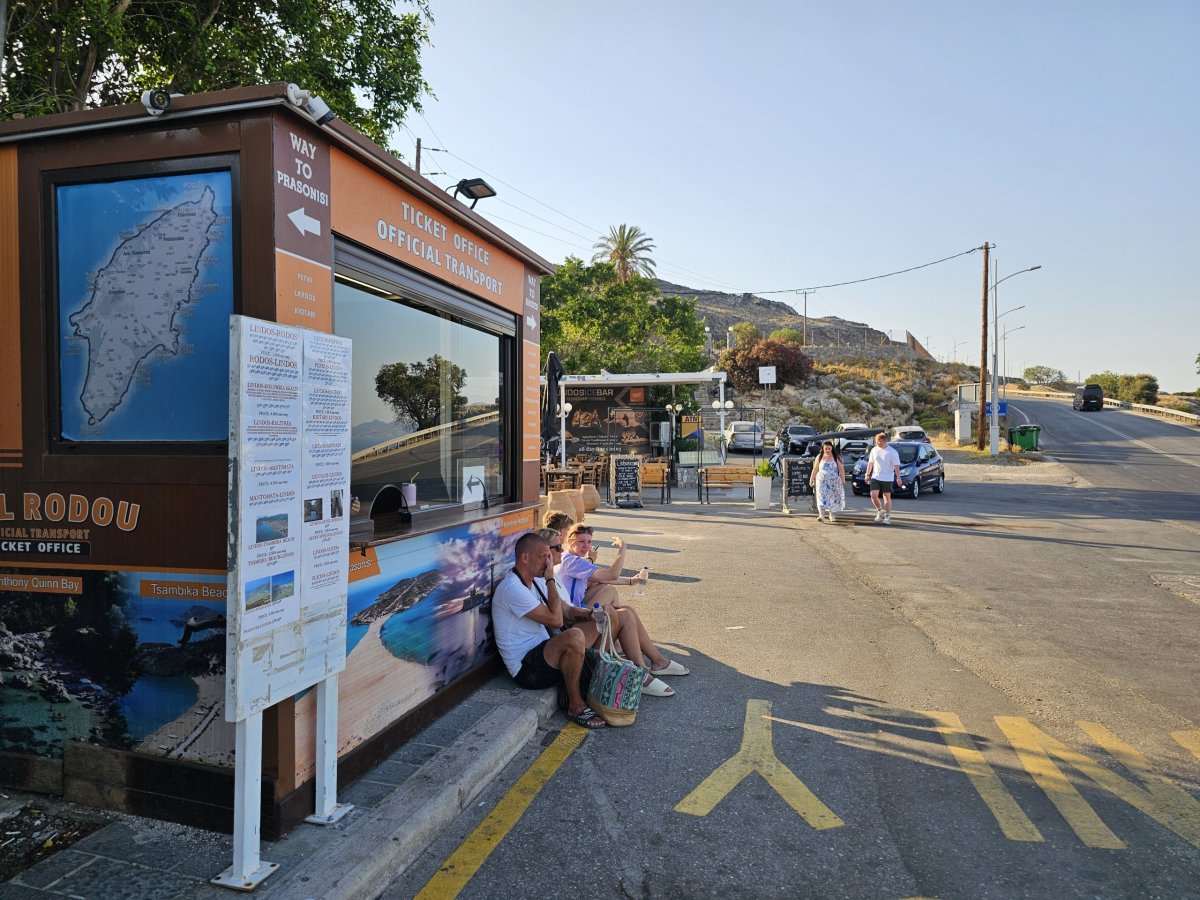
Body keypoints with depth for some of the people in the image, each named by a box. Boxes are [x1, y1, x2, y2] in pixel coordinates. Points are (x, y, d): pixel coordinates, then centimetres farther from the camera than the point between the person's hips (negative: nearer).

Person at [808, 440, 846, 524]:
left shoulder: (836, 457, 2)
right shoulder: (819, 457, 5)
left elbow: (841, 469, 1)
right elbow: (815, 469, 10)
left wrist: (843, 479, -8)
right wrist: (811, 479, 9)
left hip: (834, 482, 1)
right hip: (822, 481, -1)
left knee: (833, 498, 7)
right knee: (822, 497, -13)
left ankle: (831, 515, 24)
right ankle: (821, 515, -20)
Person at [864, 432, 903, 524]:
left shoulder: (892, 452, -7)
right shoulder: (874, 450, 5)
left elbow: (896, 466, -9)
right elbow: (870, 463, 15)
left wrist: (898, 478, -16)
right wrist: (867, 474, 14)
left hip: (887, 478, -3)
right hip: (875, 477, 3)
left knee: (887, 497, 3)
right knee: (873, 495, -8)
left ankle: (887, 517, 11)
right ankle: (880, 511, 16)